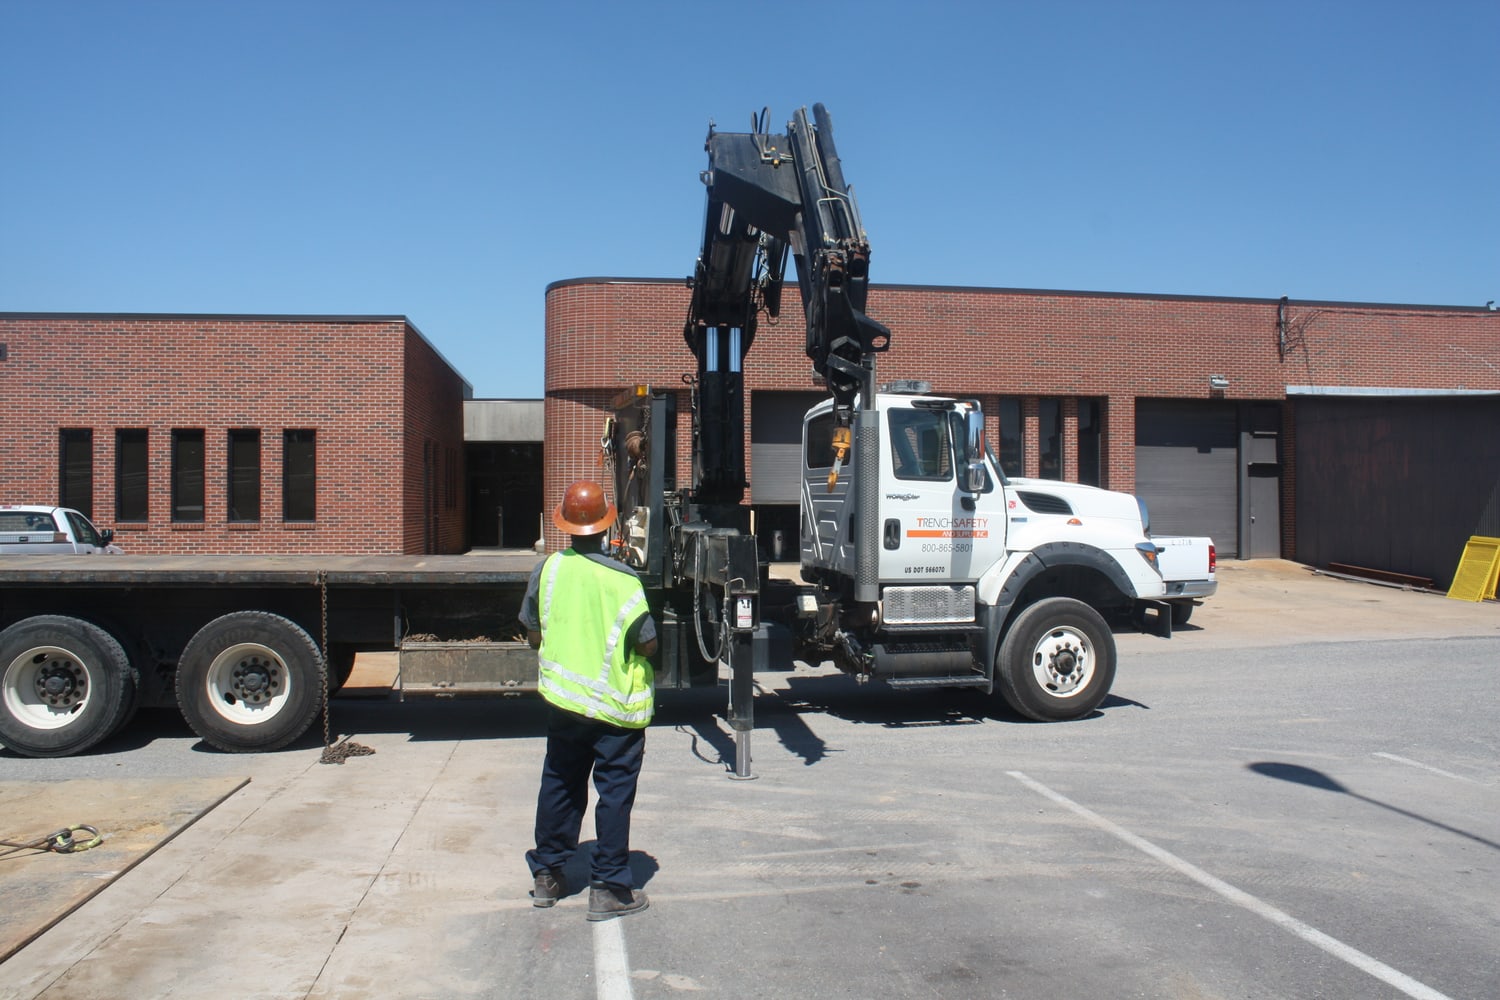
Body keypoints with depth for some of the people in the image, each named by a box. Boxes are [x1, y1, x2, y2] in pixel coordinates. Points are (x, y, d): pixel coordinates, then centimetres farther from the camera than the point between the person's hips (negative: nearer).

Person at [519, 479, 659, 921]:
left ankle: (547, 875, 29)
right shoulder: (622, 579, -18)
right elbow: (648, 644, -14)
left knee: (559, 784, 19)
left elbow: (533, 635, 3)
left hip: (562, 698, 4)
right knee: (615, 793, 6)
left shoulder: (547, 569, -6)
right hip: (616, 706, -4)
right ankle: (609, 889, 11)